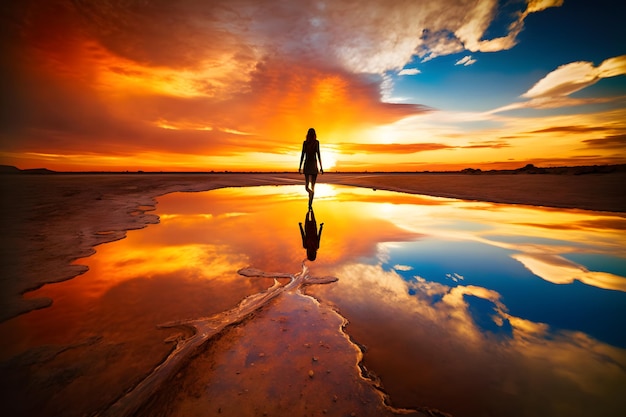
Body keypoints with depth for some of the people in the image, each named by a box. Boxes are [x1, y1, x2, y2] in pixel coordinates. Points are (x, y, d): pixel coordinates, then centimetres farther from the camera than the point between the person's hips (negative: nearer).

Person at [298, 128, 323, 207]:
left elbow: (302, 155, 1)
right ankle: (310, 205, 0)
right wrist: (321, 167, -5)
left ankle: (311, 192, -25)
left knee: (307, 185, 10)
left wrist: (300, 167, 5)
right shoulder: (317, 142, 0)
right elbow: (318, 154, -7)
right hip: (314, 165, -1)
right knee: (312, 186, 5)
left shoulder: (305, 142, 5)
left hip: (306, 164, 1)